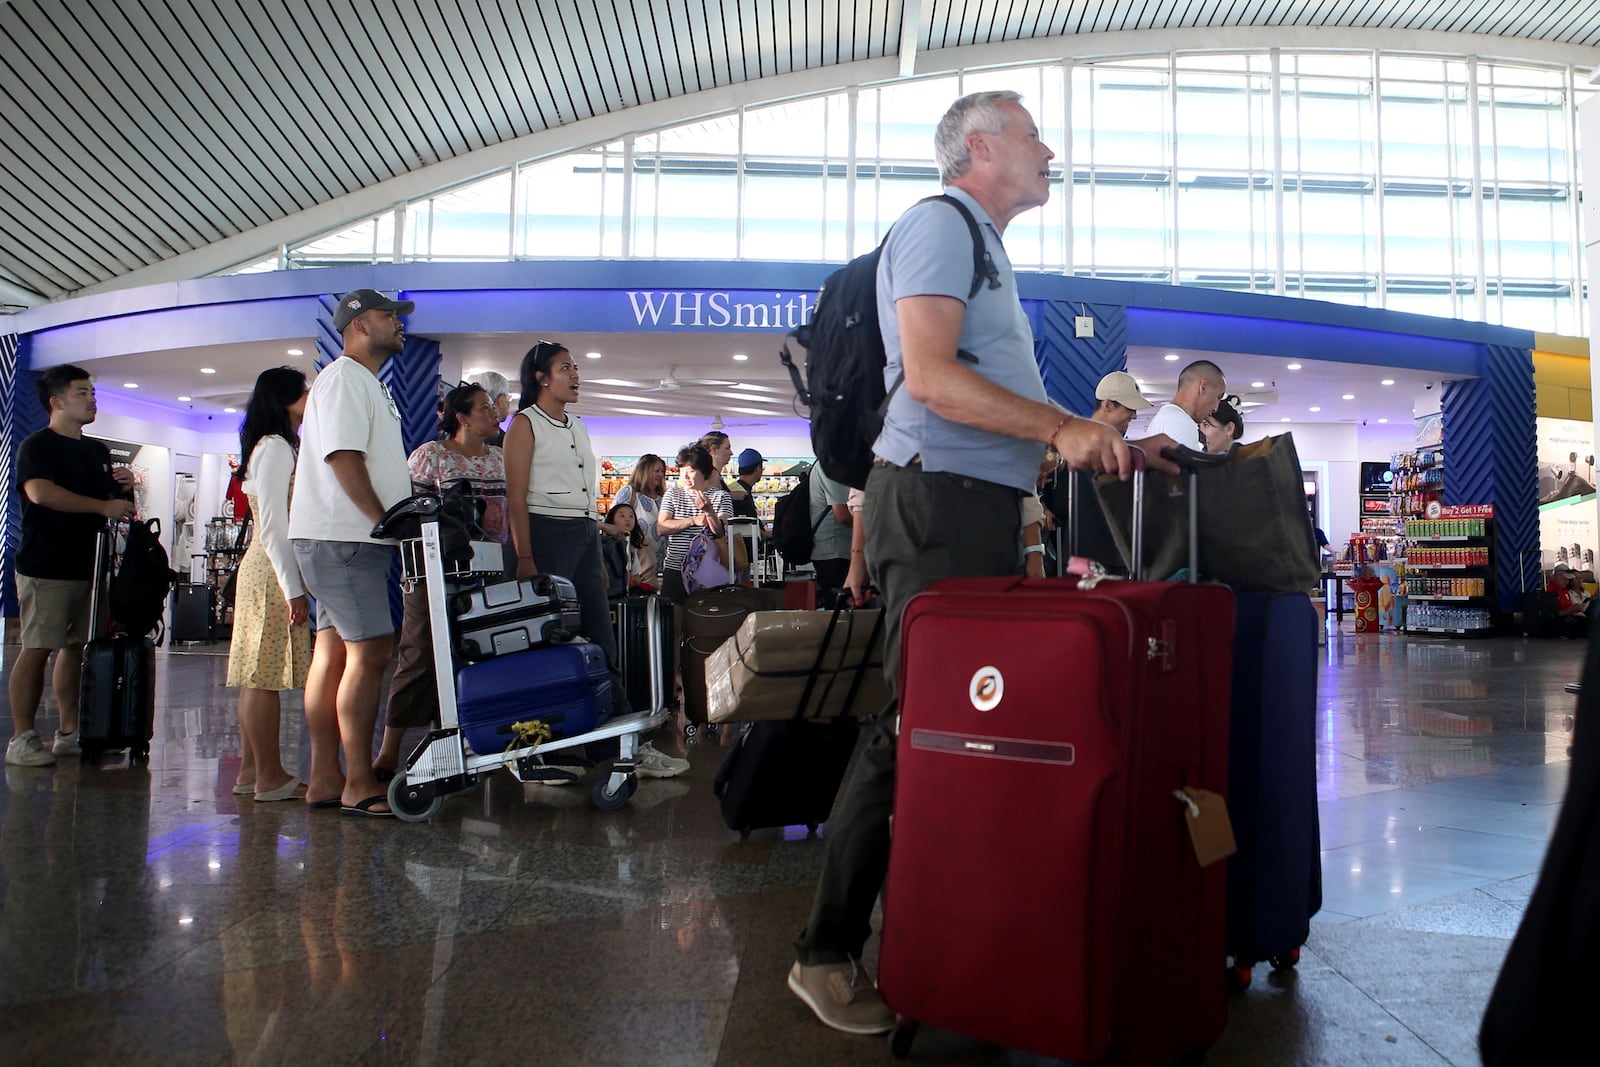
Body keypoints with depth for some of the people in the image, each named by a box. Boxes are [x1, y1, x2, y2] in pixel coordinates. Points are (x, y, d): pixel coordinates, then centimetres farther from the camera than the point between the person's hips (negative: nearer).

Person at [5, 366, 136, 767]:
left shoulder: (98, 451, 18)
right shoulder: (36, 445, -5)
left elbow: (112, 504, 27)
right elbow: (40, 492, -23)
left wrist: (123, 488, 5)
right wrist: (103, 506, -21)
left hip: (88, 565, 7)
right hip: (46, 566, -7)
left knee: (76, 646, 8)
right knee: (37, 649, -5)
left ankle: (69, 733, 13)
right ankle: (22, 738, 0)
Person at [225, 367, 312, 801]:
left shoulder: (284, 447, 20)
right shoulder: (275, 448, -10)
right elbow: (273, 526, -16)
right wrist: (293, 589, -18)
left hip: (264, 570, 10)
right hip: (274, 574, -10)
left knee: (258, 674, 10)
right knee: (265, 674, -7)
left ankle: (251, 770, 15)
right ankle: (269, 777, -4)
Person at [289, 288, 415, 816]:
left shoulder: (369, 384, 24)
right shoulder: (344, 377, -8)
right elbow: (342, 456, -18)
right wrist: (387, 522, -17)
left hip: (354, 539, 10)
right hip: (342, 538, -10)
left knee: (334, 651, 9)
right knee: (370, 652, -12)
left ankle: (324, 778, 13)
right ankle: (358, 784, -7)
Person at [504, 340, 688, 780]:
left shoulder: (578, 426, 20)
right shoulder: (526, 424, -1)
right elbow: (516, 497, -9)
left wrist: (598, 557, 18)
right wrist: (525, 559, -17)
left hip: (585, 535, 7)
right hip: (546, 532, -7)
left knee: (601, 641, 4)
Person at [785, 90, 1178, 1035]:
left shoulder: (984, 244, 26)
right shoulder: (940, 223, -4)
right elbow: (930, 377, -18)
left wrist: (1111, 447, 20)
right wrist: (1063, 428, -20)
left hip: (983, 505, 10)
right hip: (938, 497, -10)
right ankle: (830, 955, 2)